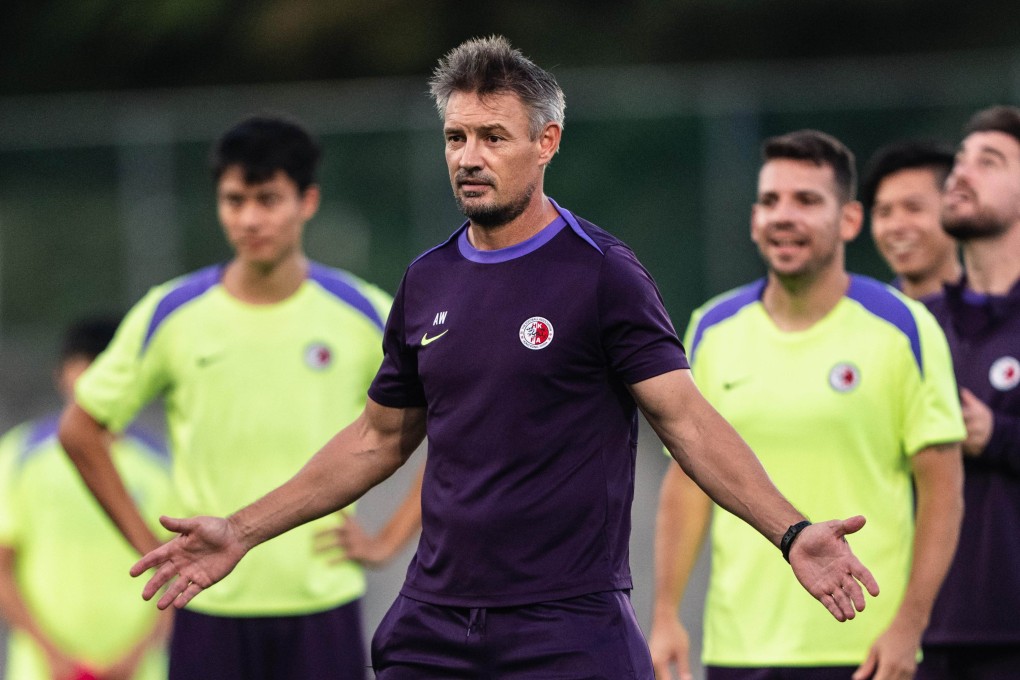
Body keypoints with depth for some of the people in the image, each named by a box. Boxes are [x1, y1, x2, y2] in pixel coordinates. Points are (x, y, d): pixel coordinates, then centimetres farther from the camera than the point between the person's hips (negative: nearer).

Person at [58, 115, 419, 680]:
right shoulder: (172, 316, 0)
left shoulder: (363, 316, 0)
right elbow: (80, 430, 10)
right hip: (212, 609, 0)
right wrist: (149, 547, 3)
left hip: (323, 607, 0)